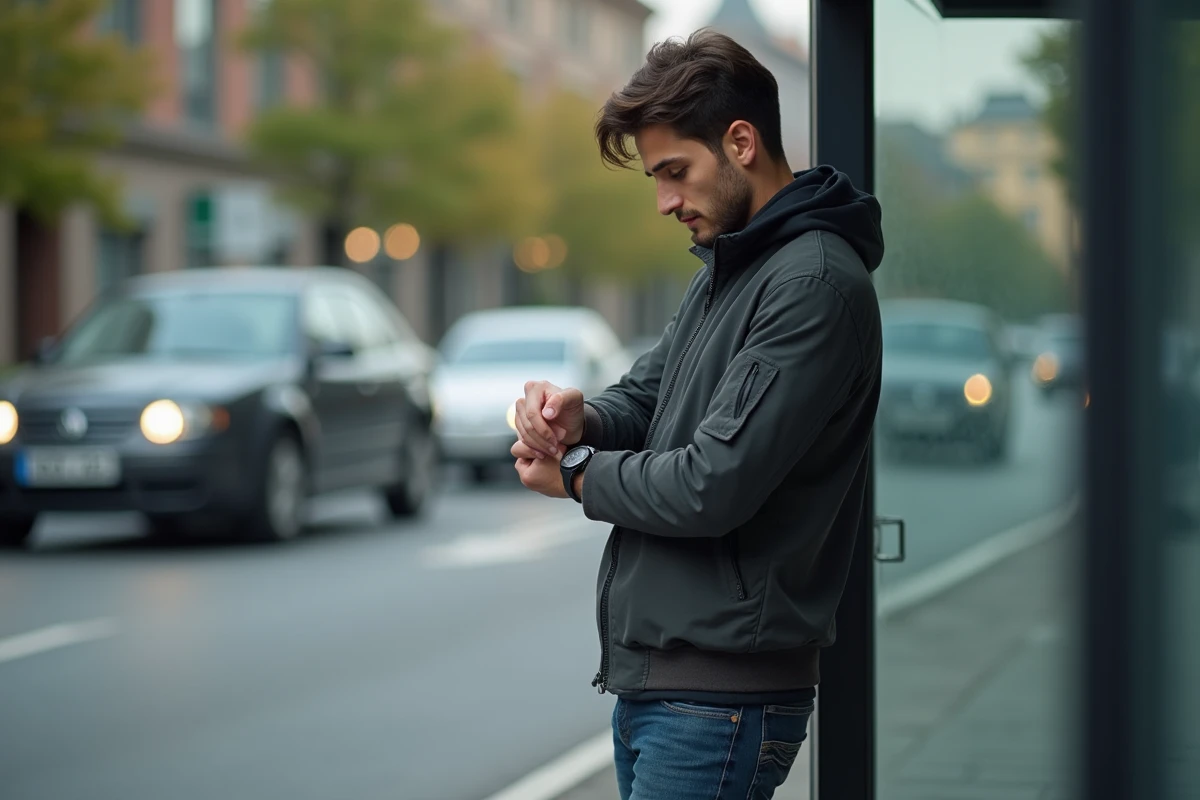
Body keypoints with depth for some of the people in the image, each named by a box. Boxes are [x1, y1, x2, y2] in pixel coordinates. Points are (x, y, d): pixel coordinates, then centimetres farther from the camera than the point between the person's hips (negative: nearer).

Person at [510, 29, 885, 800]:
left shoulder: (816, 284, -16)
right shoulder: (726, 267, 16)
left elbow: (714, 488, -21)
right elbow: (644, 396, 20)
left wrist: (574, 473, -5)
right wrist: (579, 418, -5)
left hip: (721, 697, -9)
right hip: (652, 679, 9)